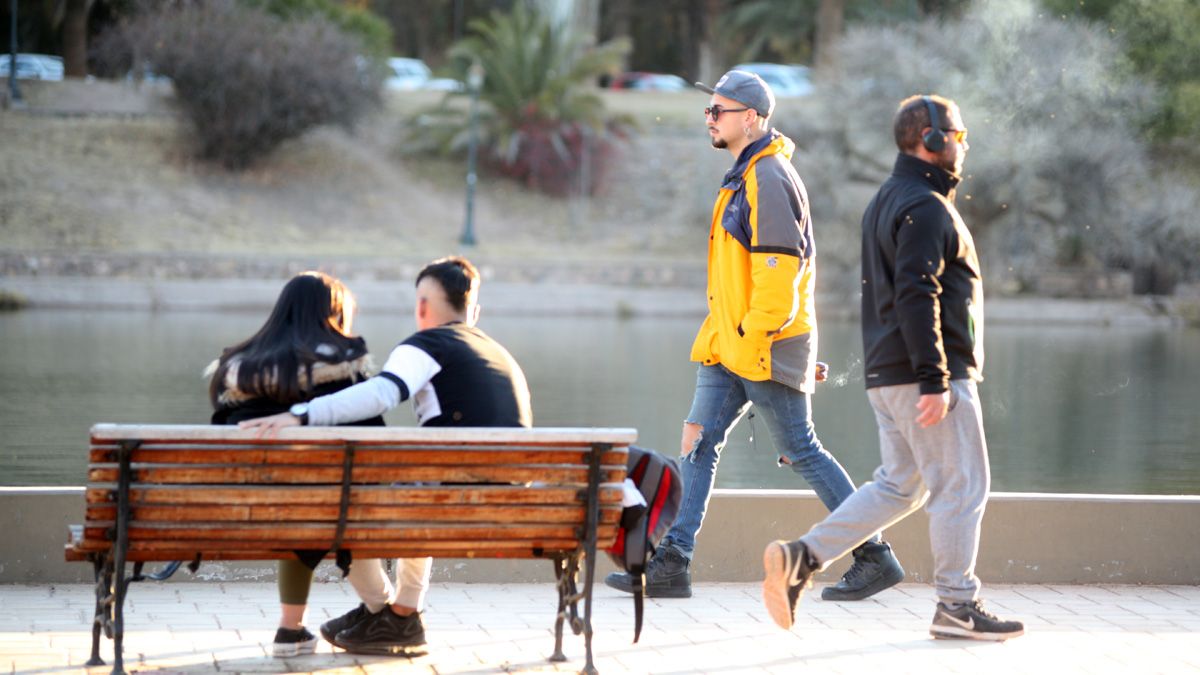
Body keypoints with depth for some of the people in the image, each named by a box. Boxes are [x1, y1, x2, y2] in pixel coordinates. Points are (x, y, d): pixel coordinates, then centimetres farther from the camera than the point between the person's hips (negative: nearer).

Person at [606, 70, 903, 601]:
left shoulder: (768, 178, -15)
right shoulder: (744, 177, 16)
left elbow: (779, 265, -22)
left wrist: (755, 334, -20)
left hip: (765, 346, -10)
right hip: (732, 345, 10)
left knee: (801, 451, -2)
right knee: (698, 444, 4)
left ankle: (875, 557, 7)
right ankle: (671, 564, 4)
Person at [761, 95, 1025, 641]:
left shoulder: (887, 201, 18)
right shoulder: (926, 207, -14)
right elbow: (916, 296, -22)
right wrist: (935, 381, -24)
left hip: (887, 372, 10)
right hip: (924, 375, -10)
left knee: (899, 485, 13)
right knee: (961, 487, -1)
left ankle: (802, 558, 4)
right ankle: (957, 605, 4)